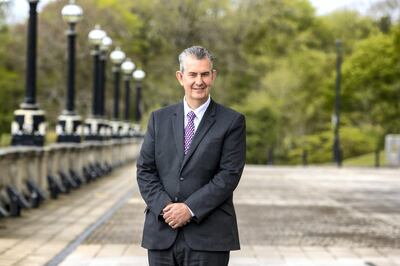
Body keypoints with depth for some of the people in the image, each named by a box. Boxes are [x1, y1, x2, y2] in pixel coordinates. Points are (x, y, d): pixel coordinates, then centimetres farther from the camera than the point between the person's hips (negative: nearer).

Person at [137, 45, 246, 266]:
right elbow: (145, 170, 7)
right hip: (162, 234, 3)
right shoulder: (159, 119, 12)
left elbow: (229, 174, -6)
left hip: (208, 237, -3)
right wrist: (164, 207, -9)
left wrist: (190, 209, -13)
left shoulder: (232, 122, 1)